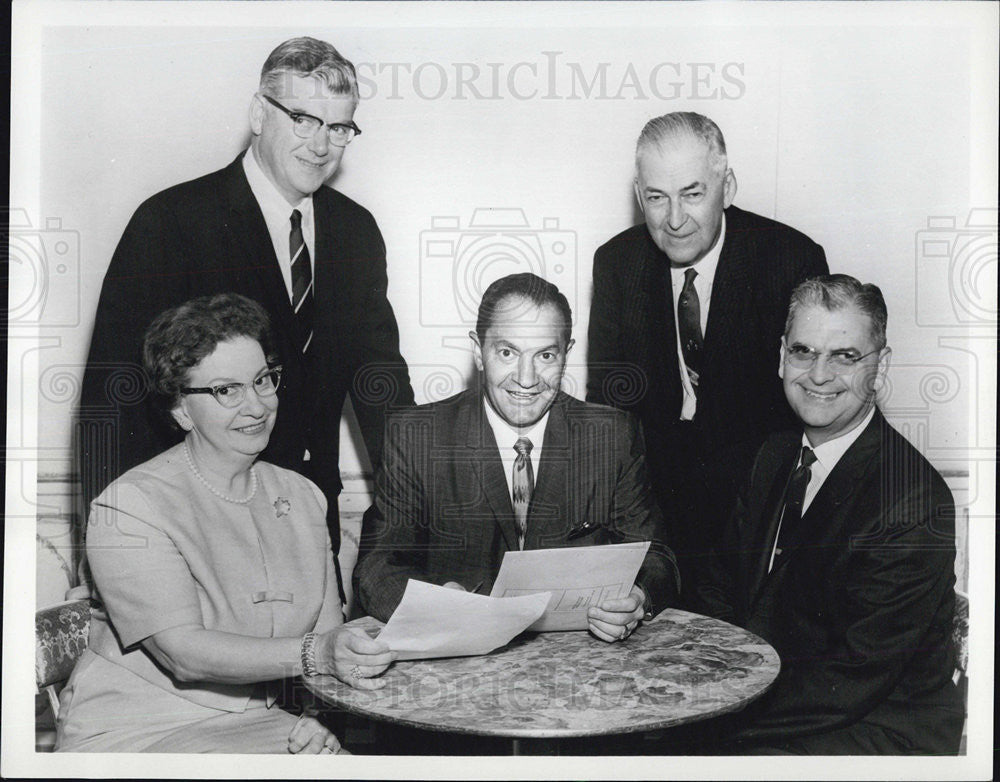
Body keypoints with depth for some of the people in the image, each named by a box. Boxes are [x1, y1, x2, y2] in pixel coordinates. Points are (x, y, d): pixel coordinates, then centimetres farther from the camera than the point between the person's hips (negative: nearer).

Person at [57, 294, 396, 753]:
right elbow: (185, 653, -20)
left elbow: (327, 627, 8)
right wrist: (315, 652, -31)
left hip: (260, 723, 5)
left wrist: (319, 720, -10)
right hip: (135, 731, -5)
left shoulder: (301, 496, 8)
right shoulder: (129, 505, -11)